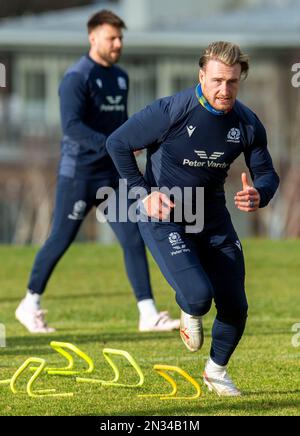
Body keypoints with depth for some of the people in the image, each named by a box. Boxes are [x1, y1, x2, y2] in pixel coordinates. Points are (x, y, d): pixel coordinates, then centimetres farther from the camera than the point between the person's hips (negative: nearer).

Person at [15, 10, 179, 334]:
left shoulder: (120, 78, 12)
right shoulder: (76, 78, -13)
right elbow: (71, 125, -25)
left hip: (112, 177, 6)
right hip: (77, 176, -6)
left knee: (133, 239, -4)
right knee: (60, 241, 3)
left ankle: (148, 315, -7)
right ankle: (30, 305, 21)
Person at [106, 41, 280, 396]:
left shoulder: (248, 124, -6)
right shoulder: (169, 112, -21)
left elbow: (266, 174, 6)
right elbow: (117, 144, -9)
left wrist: (259, 195, -18)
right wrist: (144, 193, -13)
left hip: (212, 217, 5)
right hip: (164, 217, -5)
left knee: (235, 307, 3)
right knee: (199, 295, -23)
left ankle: (217, 370, 31)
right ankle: (189, 314, 17)